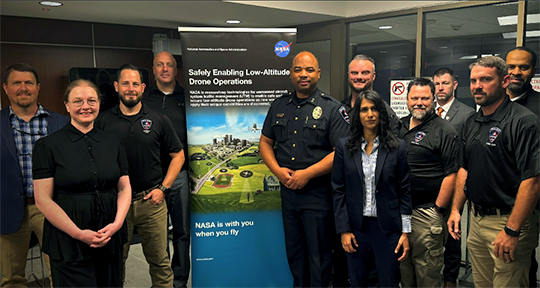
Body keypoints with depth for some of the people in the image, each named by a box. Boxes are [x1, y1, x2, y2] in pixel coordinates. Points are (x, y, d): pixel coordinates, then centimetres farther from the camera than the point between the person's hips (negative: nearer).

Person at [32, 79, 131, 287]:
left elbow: (124, 188, 8)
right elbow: (43, 200, -8)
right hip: (68, 244, -3)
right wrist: (78, 233, -14)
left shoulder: (113, 143, 8)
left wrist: (117, 223, -8)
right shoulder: (48, 146, -4)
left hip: (111, 238, 4)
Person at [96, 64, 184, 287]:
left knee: (159, 260, 7)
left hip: (150, 200, 0)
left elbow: (178, 155, 7)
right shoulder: (104, 121, 3)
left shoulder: (158, 120, 2)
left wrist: (163, 188, -2)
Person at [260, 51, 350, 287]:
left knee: (319, 254, 6)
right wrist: (277, 170, -6)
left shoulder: (332, 108, -7)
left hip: (318, 193, -5)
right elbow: (265, 142, 12)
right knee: (294, 251, 19)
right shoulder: (279, 106, 9)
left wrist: (306, 174, -18)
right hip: (288, 189, 5)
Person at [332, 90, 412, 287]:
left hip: (387, 227, -1)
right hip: (356, 226, 1)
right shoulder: (344, 146, 1)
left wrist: (406, 232, -2)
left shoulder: (397, 147, -1)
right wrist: (344, 230, -4)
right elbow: (338, 191, 1)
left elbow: (404, 191, 0)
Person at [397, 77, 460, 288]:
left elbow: (451, 174, -12)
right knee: (403, 269, 17)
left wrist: (438, 210, -13)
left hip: (426, 213, -6)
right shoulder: (398, 127, 12)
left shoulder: (445, 132, -8)